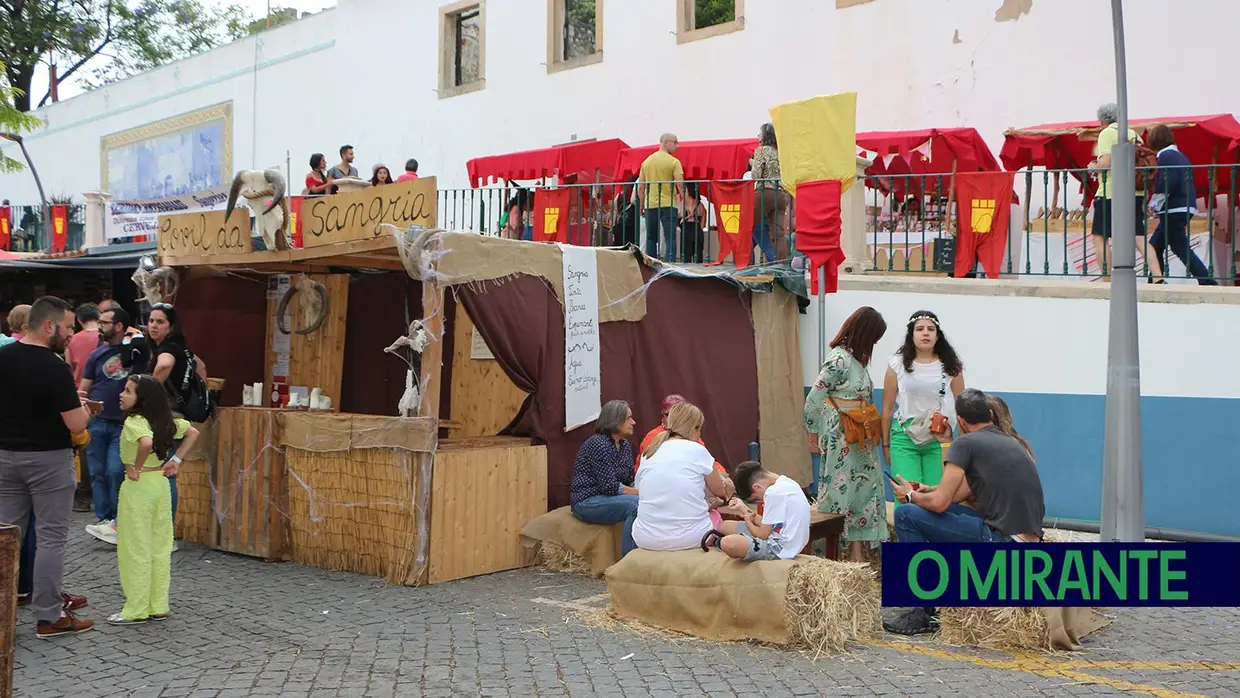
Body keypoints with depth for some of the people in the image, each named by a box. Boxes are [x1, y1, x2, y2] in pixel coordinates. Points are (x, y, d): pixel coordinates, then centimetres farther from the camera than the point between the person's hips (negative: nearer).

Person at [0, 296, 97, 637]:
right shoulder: (54, 367, -19)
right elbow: (76, 425, -18)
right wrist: (83, 406, 2)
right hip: (48, 459, -6)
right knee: (50, 538, 1)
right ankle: (49, 617, 6)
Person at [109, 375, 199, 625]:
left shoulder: (134, 421, -16)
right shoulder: (166, 420, 6)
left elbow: (146, 442, -36)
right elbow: (193, 432, 15)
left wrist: (136, 468, -21)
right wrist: (176, 460, 10)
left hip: (138, 486, -8)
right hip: (161, 483, 8)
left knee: (135, 549, 2)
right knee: (160, 547, 12)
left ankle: (137, 611, 8)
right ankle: (158, 607, 19)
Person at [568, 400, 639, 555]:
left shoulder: (625, 445, 10)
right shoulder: (598, 445, -16)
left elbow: (630, 480, 10)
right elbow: (609, 486, -20)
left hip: (605, 498, 8)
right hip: (586, 502, -8)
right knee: (635, 506, -29)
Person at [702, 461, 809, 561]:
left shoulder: (774, 492, -19)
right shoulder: (787, 483, 11)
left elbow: (763, 535, -14)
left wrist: (748, 522, 5)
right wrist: (762, 521, 10)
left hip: (780, 549, -11)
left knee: (729, 543, -26)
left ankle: (717, 541, 2)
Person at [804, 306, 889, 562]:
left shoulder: (856, 358, 10)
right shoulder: (839, 360, -16)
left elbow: (863, 399, 10)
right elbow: (813, 401, -15)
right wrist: (813, 435, -6)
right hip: (842, 442, -9)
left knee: (864, 490, 9)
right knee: (844, 492, 0)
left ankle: (858, 551, 15)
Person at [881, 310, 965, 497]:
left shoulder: (951, 366, 4)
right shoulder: (898, 364, 2)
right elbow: (887, 408, 7)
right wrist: (885, 443, 10)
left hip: (939, 440, 1)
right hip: (904, 438, -1)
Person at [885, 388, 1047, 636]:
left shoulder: (965, 443, -5)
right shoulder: (1012, 443, 20)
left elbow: (939, 503, -8)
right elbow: (958, 495, 24)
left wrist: (911, 496, 12)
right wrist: (926, 490, 38)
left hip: (1003, 541, -9)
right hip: (1030, 543, 9)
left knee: (906, 516, -3)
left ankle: (924, 612, -2)